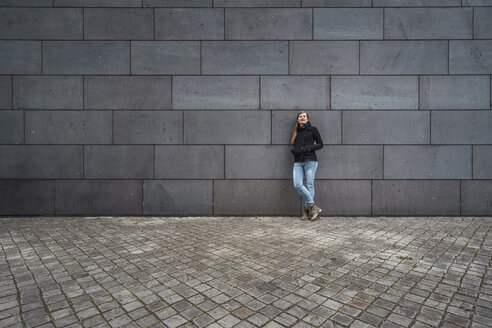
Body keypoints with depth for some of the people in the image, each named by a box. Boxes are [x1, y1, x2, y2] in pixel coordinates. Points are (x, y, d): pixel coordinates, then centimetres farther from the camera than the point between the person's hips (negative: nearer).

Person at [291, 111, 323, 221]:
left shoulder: (312, 129, 7)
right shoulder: (296, 131, 19)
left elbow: (320, 144, 5)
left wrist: (308, 148, -10)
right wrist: (294, 150, -2)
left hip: (310, 161, -4)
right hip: (298, 162, 4)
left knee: (309, 185, -4)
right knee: (297, 185, -11)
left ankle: (307, 208, 6)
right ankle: (313, 206, -3)